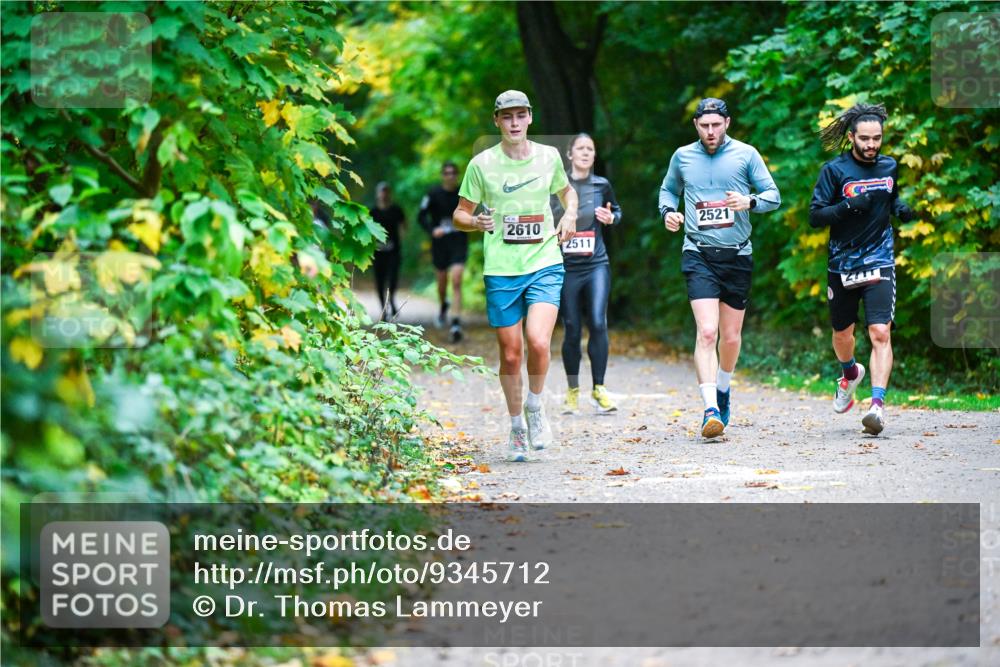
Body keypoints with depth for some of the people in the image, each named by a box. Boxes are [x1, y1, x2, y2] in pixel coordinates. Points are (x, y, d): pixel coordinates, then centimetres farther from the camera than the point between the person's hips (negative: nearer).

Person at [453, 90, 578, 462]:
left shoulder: (548, 157, 5)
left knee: (538, 342, -19)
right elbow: (460, 214, 6)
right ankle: (517, 426, 24)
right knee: (510, 354, 3)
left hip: (545, 266, 0)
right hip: (501, 271, 0)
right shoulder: (482, 164, 0)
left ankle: (535, 407, 8)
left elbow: (566, 191, 26)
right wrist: (476, 222, -16)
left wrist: (570, 214, 5)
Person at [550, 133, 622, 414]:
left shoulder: (601, 185, 6)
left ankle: (598, 389, -6)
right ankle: (572, 391, 16)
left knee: (598, 323, -14)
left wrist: (611, 217, 0)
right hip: (566, 267, 0)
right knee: (572, 330, 2)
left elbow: (617, 211, 21)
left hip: (596, 265, 0)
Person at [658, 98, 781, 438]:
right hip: (698, 256, -1)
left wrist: (750, 202, -17)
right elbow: (668, 189, 24)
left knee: (731, 336, 9)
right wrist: (668, 212, 2)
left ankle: (723, 389, 38)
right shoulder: (682, 157, 7)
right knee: (706, 332, -17)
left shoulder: (746, 154, 3)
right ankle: (711, 409, -21)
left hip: (737, 256, 1)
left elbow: (773, 195, 4)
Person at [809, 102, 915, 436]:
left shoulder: (890, 167, 4)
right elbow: (815, 216, -9)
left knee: (880, 333, -16)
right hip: (842, 264, 0)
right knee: (842, 333, 16)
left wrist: (902, 208, 1)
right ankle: (850, 373, 48)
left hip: (879, 262, 0)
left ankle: (878, 403, -21)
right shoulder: (834, 170, -6)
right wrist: (848, 206, -25)